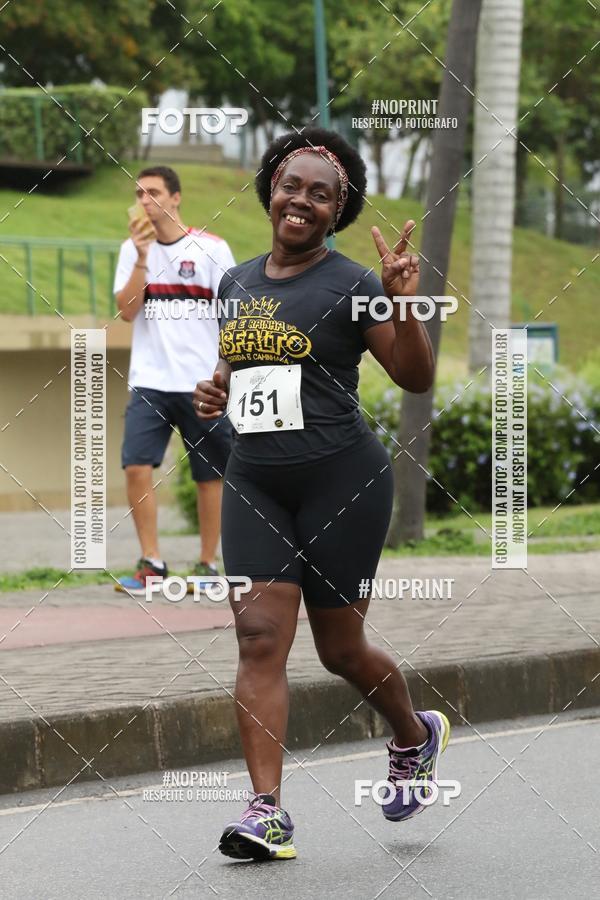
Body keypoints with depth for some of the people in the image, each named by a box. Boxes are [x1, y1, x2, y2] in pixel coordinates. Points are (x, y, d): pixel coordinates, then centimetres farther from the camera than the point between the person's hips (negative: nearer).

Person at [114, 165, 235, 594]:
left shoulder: (211, 249, -2)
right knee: (136, 467, -11)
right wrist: (141, 259, -12)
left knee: (211, 475, 4)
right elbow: (127, 311, -2)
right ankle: (152, 563, -2)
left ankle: (208, 564, 16)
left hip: (204, 382, -2)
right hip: (149, 381, 2)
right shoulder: (133, 248, 7)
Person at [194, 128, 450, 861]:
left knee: (340, 648, 5)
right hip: (255, 482, 5)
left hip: (341, 480, -4)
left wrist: (402, 304, -22)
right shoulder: (237, 283, 11)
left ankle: (415, 736, 36)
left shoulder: (350, 286, -5)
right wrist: (214, 392, 5)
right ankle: (267, 812, -11)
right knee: (259, 638, -9)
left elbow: (417, 378, -7)